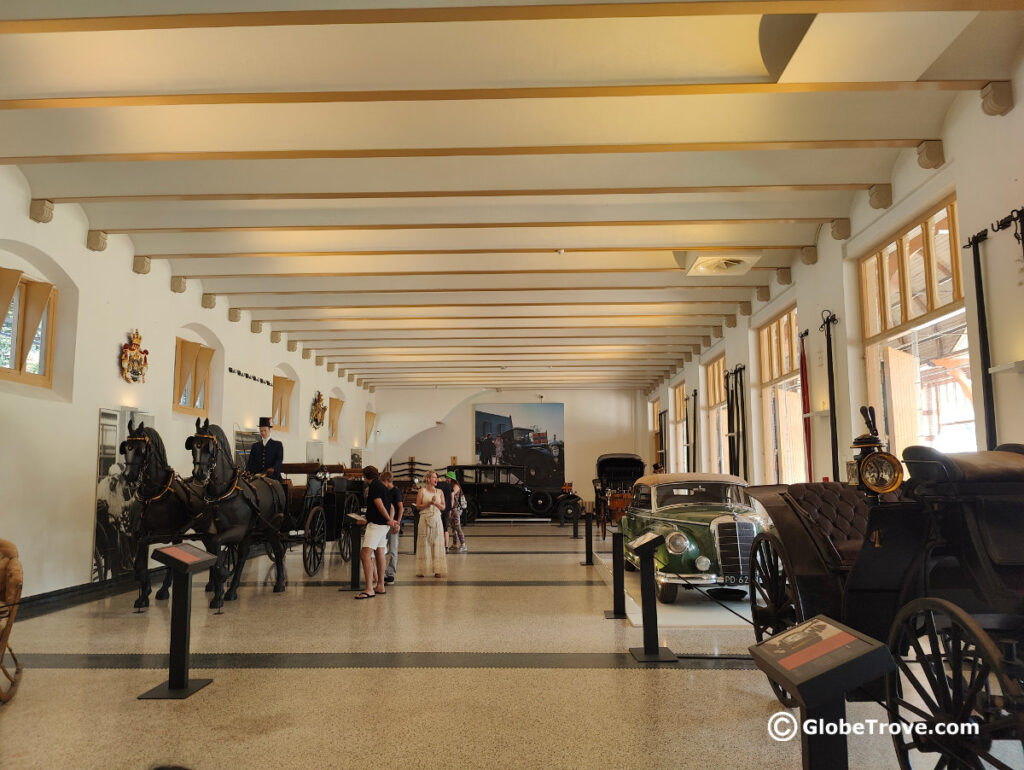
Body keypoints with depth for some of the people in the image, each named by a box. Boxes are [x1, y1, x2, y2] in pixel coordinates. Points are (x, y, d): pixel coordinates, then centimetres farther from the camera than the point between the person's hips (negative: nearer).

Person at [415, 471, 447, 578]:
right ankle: (421, 570, 5)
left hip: (436, 519, 3)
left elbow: (443, 507, 7)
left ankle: (437, 570, 4)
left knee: (437, 544, 0)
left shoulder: (440, 492, 11)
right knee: (424, 543, -2)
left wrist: (436, 503, -11)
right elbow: (418, 506, -2)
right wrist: (429, 503, -13)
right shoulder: (422, 490, 3)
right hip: (425, 519, -3)